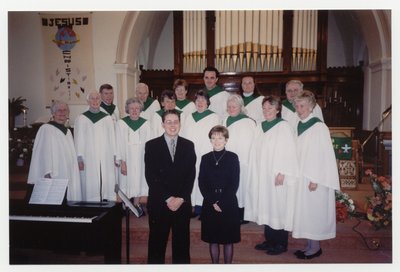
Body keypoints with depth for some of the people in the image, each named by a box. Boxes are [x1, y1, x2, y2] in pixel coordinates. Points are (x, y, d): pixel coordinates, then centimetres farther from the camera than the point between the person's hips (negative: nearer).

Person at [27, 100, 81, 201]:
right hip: (53, 178, -6)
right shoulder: (46, 129, -3)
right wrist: (47, 174, -19)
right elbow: (45, 153, -11)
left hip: (67, 179, 6)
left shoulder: (68, 132, 18)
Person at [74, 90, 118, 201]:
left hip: (106, 159, 2)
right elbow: (79, 139, 3)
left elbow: (112, 138, 9)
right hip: (89, 158, -2)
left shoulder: (107, 118, 10)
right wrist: (79, 158, -4)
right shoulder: (81, 118, 4)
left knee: (108, 183, 0)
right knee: (90, 186, -2)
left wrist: (115, 156, 3)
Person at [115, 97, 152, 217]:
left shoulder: (145, 123, 0)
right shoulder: (121, 123, -5)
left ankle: (137, 204, 23)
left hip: (141, 159, 2)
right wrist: (122, 161, -11)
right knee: (127, 181, 5)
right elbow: (119, 143, -6)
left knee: (139, 180, 8)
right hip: (127, 159, -1)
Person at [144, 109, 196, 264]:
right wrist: (167, 198, -11)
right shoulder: (152, 145, 1)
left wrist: (181, 198, -9)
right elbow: (150, 175, -6)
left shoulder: (188, 145, 6)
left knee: (182, 242, 10)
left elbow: (191, 174, 2)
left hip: (182, 203, 2)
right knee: (157, 242, 10)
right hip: (159, 203, -1)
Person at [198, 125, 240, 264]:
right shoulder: (205, 158, 4)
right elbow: (202, 183, 1)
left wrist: (222, 202, -12)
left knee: (228, 240, 8)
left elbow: (235, 183, -7)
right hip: (210, 204, 2)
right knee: (212, 239, 11)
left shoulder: (233, 157, -3)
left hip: (229, 204, -2)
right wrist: (212, 202, -10)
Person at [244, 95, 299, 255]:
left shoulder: (284, 126, -8)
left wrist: (282, 173, -17)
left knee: (278, 207, 1)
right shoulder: (260, 126, 11)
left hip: (277, 175, -6)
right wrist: (255, 172, 9)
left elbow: (289, 151, -12)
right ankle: (269, 239, 24)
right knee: (266, 207, 11)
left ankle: (281, 244, 14)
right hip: (262, 175, 6)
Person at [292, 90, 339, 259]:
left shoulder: (319, 127, -12)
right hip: (302, 177, 7)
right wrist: (296, 176, 8)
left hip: (315, 178, -7)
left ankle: (315, 247, 17)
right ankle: (310, 245, 24)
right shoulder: (299, 126, 9)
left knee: (313, 210, 2)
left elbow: (324, 155, -15)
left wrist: (315, 179, -17)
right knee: (304, 210, 11)